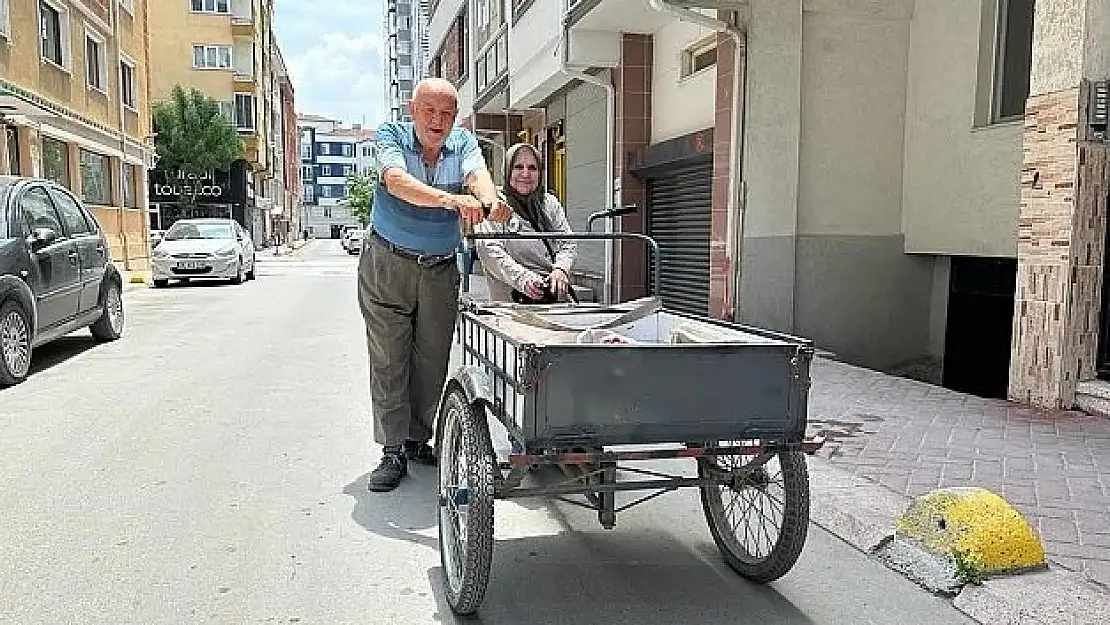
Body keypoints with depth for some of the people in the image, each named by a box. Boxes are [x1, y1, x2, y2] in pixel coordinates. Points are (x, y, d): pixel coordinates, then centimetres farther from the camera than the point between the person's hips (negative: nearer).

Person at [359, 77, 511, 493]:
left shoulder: (463, 142, 1)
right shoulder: (391, 135, -8)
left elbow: (477, 174, -21)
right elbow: (396, 181, -28)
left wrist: (489, 199, -46)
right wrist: (449, 199, -46)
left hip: (440, 269, 3)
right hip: (387, 264, -3)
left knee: (433, 361, 8)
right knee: (389, 360, -1)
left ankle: (418, 439, 24)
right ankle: (394, 451, 7)